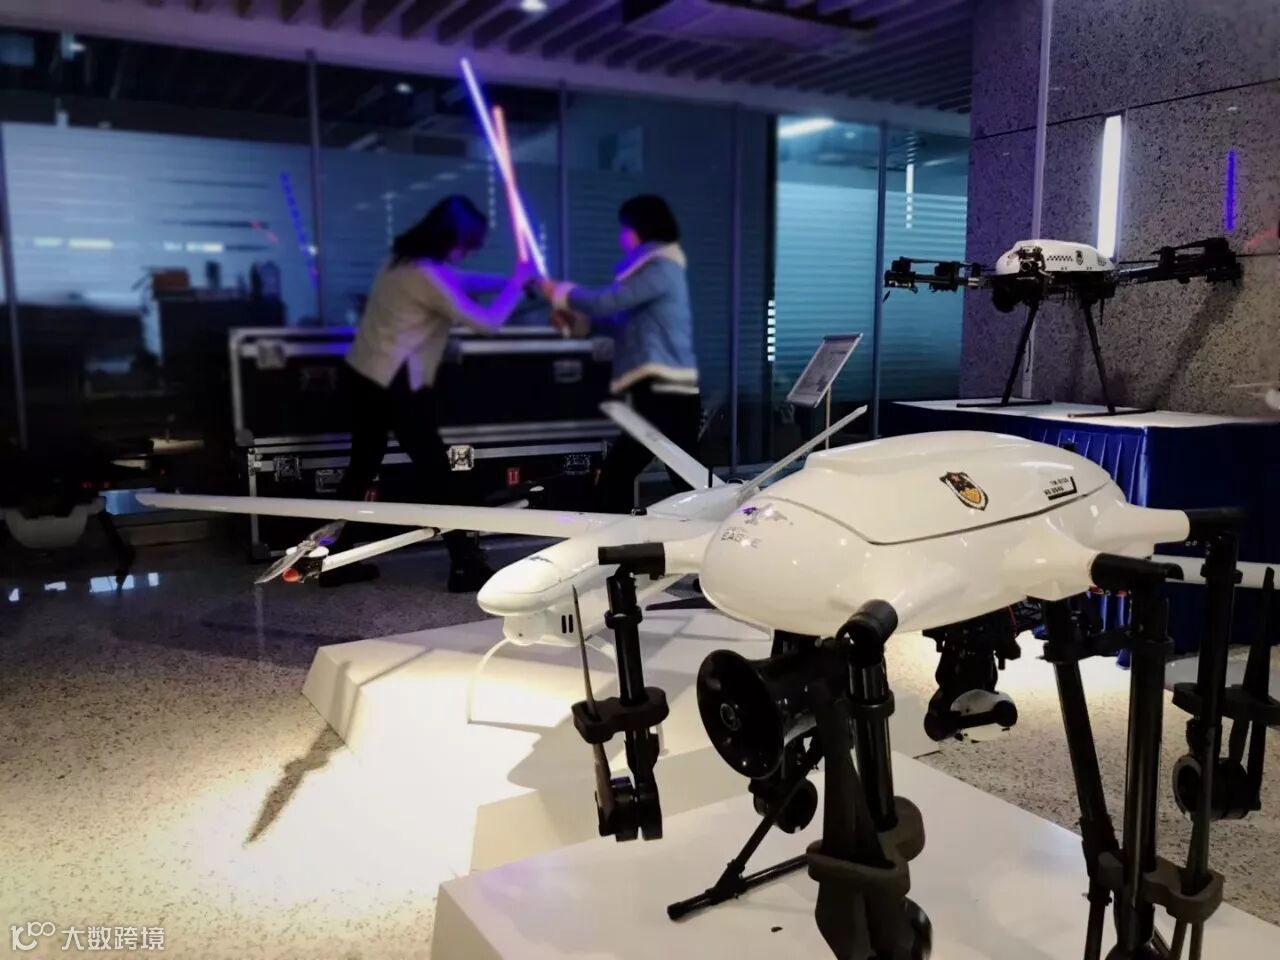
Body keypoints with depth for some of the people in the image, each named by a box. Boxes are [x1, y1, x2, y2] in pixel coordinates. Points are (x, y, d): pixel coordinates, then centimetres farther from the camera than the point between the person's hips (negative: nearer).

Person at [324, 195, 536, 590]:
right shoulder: (426, 276, -21)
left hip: (363, 375, 10)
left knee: (362, 468, 15)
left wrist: (508, 283, 13)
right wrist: (517, 283, -6)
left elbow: (463, 282, 22)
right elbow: (487, 321, -19)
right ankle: (467, 566, 7)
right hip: (395, 385, -10)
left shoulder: (409, 260, 9)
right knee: (435, 473, 0)